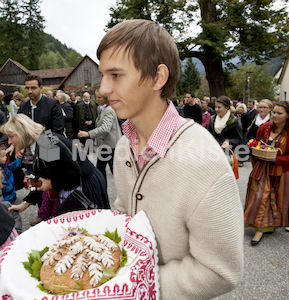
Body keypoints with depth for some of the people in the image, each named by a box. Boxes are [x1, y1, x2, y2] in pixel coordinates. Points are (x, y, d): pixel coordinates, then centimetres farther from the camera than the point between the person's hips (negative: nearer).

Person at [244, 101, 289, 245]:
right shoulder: (264, 127, 0)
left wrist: (275, 159, -21)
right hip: (262, 168, 2)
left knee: (277, 199, 8)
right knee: (260, 196, -1)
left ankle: (272, 224, 27)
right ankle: (260, 228, 15)